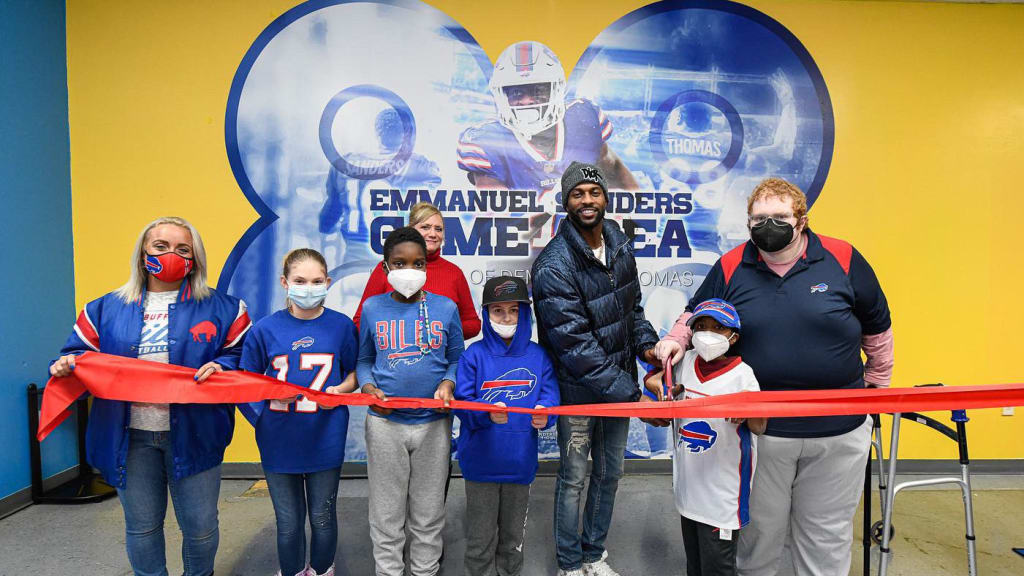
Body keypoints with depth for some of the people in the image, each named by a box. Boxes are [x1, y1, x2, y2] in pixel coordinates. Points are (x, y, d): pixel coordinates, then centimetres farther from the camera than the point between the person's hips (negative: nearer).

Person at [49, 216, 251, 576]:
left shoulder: (222, 308, 1)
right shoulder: (106, 309, 9)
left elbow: (243, 354, 0)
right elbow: (82, 352, 12)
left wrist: (221, 367, -19)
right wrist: (67, 365, -10)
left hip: (193, 434, -2)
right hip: (131, 437, 2)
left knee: (200, 526, 8)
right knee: (141, 527, 15)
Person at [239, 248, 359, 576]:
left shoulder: (342, 325, -4)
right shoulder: (265, 329, -4)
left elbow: (355, 372, 8)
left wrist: (340, 389, -12)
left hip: (325, 440, 0)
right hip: (279, 441, 0)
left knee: (322, 518, 16)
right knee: (288, 523, 14)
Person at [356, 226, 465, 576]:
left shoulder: (446, 308, -2)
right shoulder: (373, 308, 0)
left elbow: (456, 360, 6)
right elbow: (363, 360, 9)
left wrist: (447, 384, -13)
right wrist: (368, 388, -10)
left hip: (434, 423, 0)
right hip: (384, 423, 0)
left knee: (428, 513, 14)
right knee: (387, 512, 12)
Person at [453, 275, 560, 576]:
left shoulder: (538, 356, -1)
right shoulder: (474, 355, -7)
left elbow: (550, 396, -5)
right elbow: (463, 402, -12)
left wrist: (544, 414, -27)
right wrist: (488, 413, -31)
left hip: (520, 460, 2)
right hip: (481, 460, -2)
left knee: (513, 535, 20)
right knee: (481, 538, 12)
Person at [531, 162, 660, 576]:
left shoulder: (620, 246, 1)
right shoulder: (554, 266, -22)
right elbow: (576, 345, -24)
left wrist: (646, 343, -4)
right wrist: (630, 394, -23)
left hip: (618, 382, 7)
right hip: (578, 388, -6)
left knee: (610, 471, 18)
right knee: (574, 477, 9)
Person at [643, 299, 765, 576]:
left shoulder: (741, 374, -13)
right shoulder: (685, 362, -1)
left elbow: (759, 428, -15)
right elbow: (653, 377, 16)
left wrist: (745, 414, -38)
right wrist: (656, 382, -7)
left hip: (722, 490, -5)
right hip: (688, 481, 5)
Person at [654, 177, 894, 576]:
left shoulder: (843, 260, -4)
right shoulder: (730, 267, -2)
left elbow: (877, 330, 7)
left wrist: (875, 384, 13)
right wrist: (676, 339, -8)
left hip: (838, 433, 0)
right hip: (759, 431, 0)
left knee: (827, 533, 17)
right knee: (759, 528, 16)